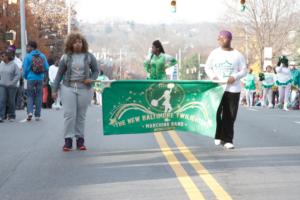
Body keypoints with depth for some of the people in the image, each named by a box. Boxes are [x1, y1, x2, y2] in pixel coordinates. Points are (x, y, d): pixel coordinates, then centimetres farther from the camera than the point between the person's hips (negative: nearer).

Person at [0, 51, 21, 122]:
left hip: (12, 86, -3)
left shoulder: (14, 65, -7)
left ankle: (11, 116, 19)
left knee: (11, 101, 5)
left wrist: (12, 82, -14)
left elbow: (18, 75, -9)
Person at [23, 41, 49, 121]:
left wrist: (25, 77, 12)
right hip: (40, 79, 3)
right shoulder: (42, 56, 3)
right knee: (39, 96, 9)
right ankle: (37, 115, 10)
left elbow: (25, 69, -6)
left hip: (31, 79, -2)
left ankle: (30, 111, -12)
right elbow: (46, 68, 2)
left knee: (30, 95, 9)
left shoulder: (27, 56, -7)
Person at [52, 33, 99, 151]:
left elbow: (96, 70, 12)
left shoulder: (89, 57, 5)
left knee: (81, 115, 5)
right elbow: (59, 74, 8)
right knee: (69, 114, -6)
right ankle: (68, 140, -1)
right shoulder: (66, 57, 4)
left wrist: (92, 79, -9)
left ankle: (80, 140, 13)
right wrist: (54, 90, 5)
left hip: (84, 88, 0)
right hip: (68, 88, 0)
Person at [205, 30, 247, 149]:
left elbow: (244, 70, 7)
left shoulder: (237, 55, 5)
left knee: (230, 116, -1)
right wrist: (212, 76, -8)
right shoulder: (215, 53, 8)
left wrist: (235, 77, -13)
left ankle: (227, 140, 7)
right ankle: (218, 136, 13)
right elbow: (207, 67, 12)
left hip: (233, 88, -1)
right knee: (215, 112, -6)